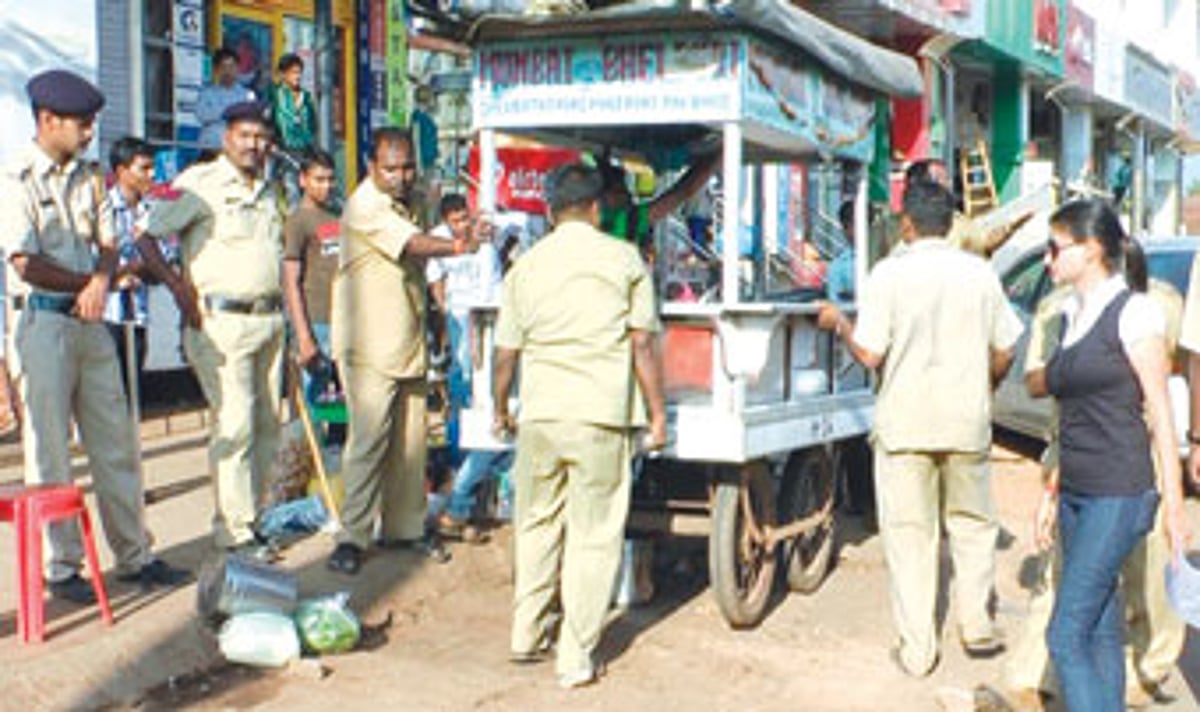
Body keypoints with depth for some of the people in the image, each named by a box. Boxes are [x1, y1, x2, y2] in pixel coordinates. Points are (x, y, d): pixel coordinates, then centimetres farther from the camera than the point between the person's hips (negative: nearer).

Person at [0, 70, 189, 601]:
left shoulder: (90, 178, 11)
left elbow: (107, 247, 9)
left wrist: (100, 282, -12)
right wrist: (87, 283, -4)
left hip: (91, 323, 6)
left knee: (116, 445, 9)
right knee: (50, 452, 2)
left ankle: (134, 555, 18)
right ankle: (61, 567, 12)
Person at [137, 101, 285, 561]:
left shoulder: (268, 193, 17)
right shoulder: (200, 184, -5)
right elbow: (146, 236, -10)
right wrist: (179, 288, -16)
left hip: (268, 319, 7)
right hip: (221, 320, -7)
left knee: (268, 424, 9)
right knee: (235, 426, -8)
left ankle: (247, 514, 20)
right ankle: (234, 531, -1)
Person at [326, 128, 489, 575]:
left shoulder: (401, 204, 15)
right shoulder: (365, 206, -13)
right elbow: (413, 244, -29)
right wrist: (459, 246, -46)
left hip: (408, 345, 9)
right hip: (371, 348, -8)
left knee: (410, 441, 10)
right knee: (368, 439, -10)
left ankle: (404, 527, 21)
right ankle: (352, 537, -4)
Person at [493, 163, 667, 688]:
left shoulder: (525, 266, 6)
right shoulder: (623, 259, -1)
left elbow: (506, 352, 10)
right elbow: (643, 344, -3)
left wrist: (500, 409, 26)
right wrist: (657, 412, 6)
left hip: (540, 414, 3)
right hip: (601, 416, -3)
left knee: (537, 524, 18)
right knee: (593, 535, 4)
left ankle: (526, 635, 27)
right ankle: (576, 655, 7)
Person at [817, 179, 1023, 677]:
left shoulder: (889, 273, -8)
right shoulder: (980, 273, 2)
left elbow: (870, 355, -10)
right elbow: (1004, 353, 6)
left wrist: (838, 323, 8)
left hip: (906, 423, -2)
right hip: (967, 421, 3)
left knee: (910, 534, 5)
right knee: (972, 525, 19)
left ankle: (918, 650, 9)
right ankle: (976, 628, 24)